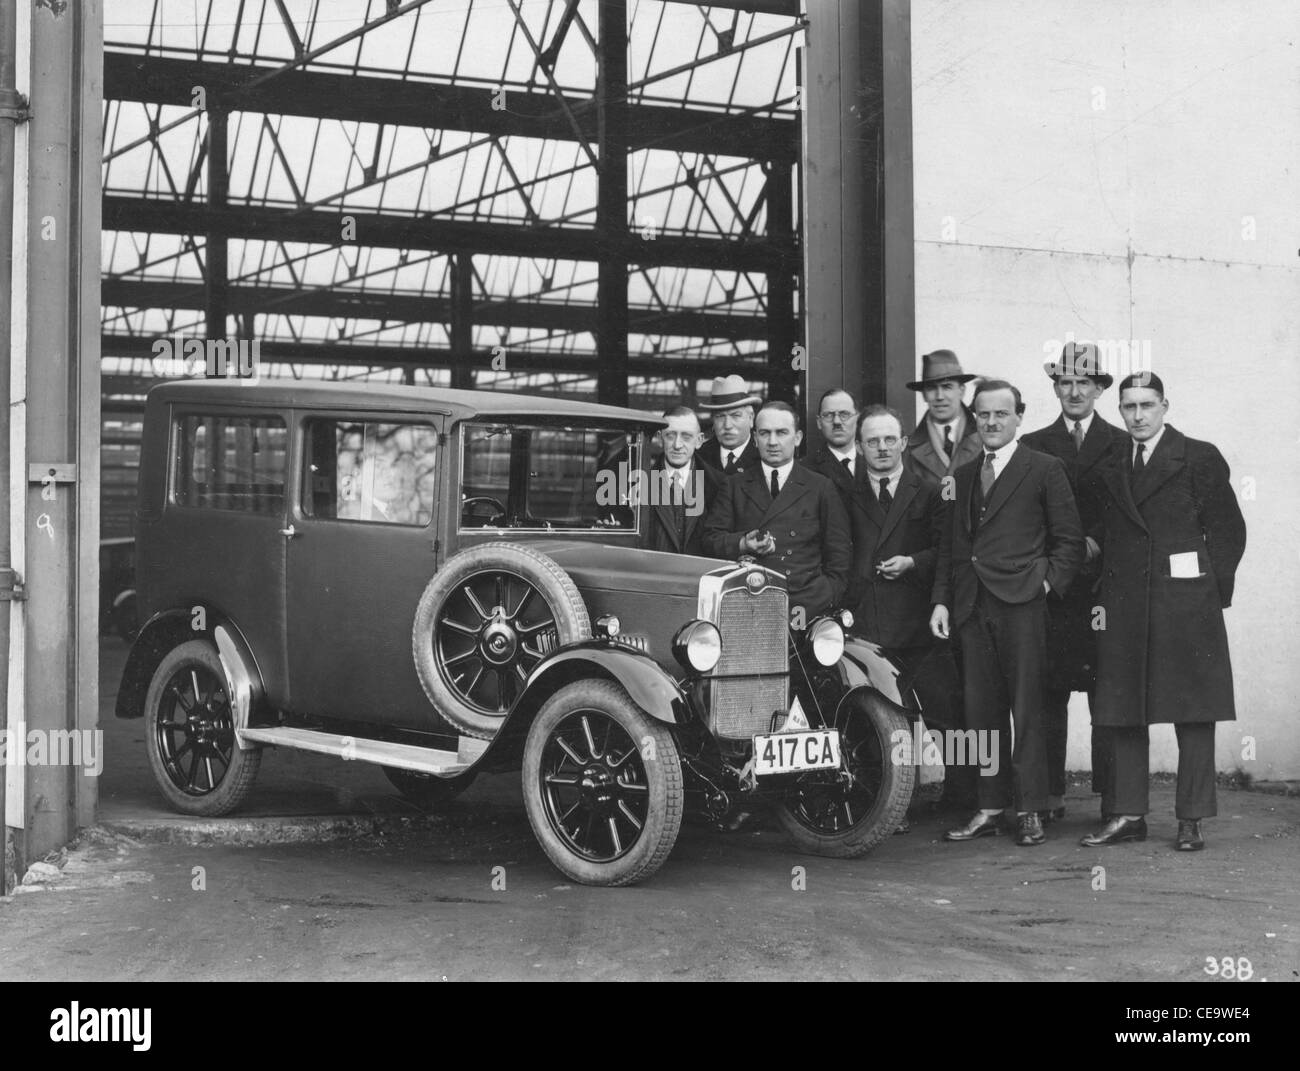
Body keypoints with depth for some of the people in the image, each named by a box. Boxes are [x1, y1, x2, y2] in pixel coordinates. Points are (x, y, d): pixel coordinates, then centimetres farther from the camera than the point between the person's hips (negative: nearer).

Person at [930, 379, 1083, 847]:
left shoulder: (1045, 470, 2)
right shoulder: (963, 475, 18)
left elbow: (1069, 541, 2)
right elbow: (950, 544, 18)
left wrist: (1047, 582, -10)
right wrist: (941, 600, 9)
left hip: (1022, 603, -5)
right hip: (972, 607, 5)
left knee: (1026, 711, -2)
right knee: (981, 711, 6)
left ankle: (1029, 811, 4)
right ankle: (991, 806, 14)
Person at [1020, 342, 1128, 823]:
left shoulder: (1121, 445, 10)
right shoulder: (1032, 447, 11)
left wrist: (1096, 544, -8)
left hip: (1103, 583, 0)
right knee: (1049, 693, -1)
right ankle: (1050, 796, 5)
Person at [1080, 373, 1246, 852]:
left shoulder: (1199, 458, 1)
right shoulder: (1111, 467, 14)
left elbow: (1228, 529, 0)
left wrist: (1212, 590, -3)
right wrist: (1111, 589, 5)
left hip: (1184, 602, -4)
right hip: (1123, 606, 4)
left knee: (1193, 713, -1)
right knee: (1122, 713, 5)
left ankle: (1191, 819, 4)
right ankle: (1126, 813, 12)